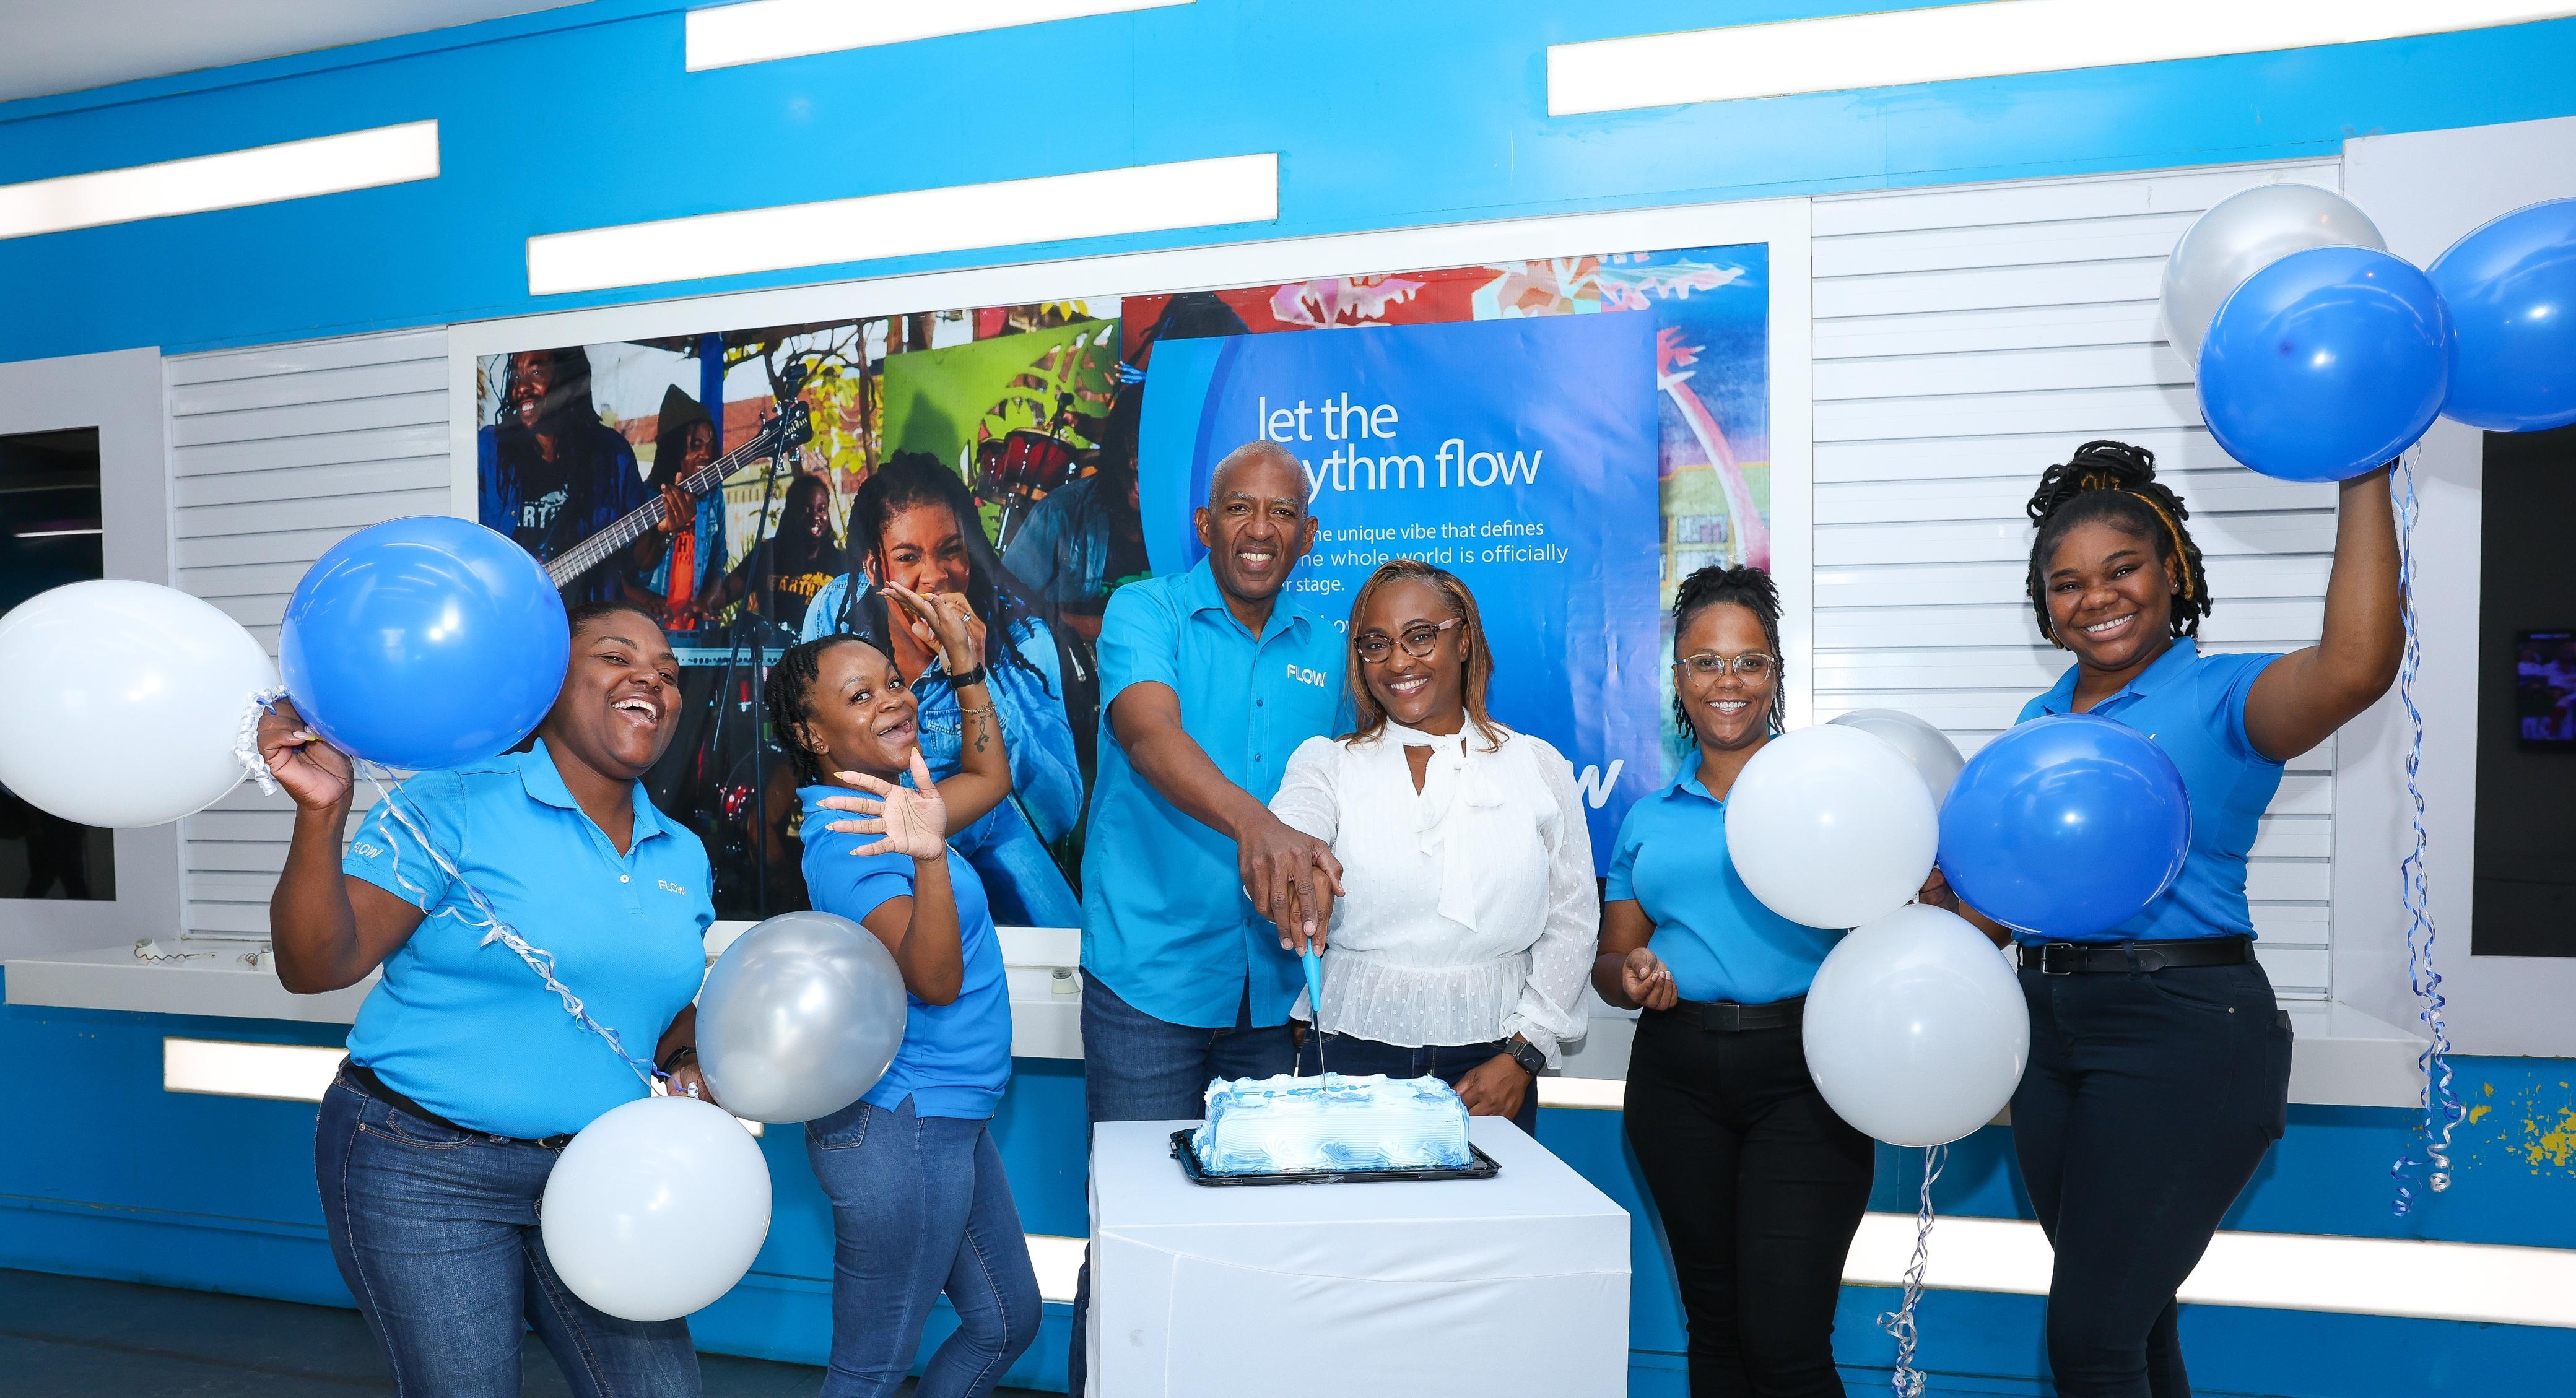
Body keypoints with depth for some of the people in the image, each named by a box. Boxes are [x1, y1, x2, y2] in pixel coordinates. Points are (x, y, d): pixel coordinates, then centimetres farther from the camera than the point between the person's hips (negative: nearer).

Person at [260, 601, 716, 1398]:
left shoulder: (683, 856, 7)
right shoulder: (456, 807, -10)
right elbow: (315, 967, -15)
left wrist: (689, 1063, -2)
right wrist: (322, 815, -27)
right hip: (424, 1171, -5)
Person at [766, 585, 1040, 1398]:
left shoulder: (892, 799, 7)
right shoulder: (847, 838, -21)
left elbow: (990, 779, 24)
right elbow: (935, 982, -30)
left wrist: (967, 660, 16)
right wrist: (930, 859, -46)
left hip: (952, 1120, 10)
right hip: (903, 1128, -10)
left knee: (1007, 1323, 21)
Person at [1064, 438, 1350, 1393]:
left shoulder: (1327, 650, 8)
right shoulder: (1143, 613, -6)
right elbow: (1150, 733, -26)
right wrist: (1252, 824, -43)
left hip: (1276, 986, 4)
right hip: (1150, 977, -4)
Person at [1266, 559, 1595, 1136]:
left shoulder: (1539, 767, 6)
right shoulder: (1327, 762, 4)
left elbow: (1572, 923, 6)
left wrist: (1522, 1057, -2)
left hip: (1488, 1070, 1)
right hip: (1353, 1061, 0)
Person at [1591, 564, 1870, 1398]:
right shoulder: (1648, 820, 13)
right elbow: (1611, 962, 14)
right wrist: (1635, 977, -7)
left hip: (1802, 1074, -3)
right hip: (1678, 1079, 4)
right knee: (1713, 1326, 13)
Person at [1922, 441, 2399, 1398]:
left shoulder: (2222, 700, -6)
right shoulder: (2040, 720, 13)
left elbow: (2356, 664, -29)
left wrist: (2365, 470, -24)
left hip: (2182, 1029, -6)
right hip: (2051, 1022, 6)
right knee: (2128, 1319, 19)